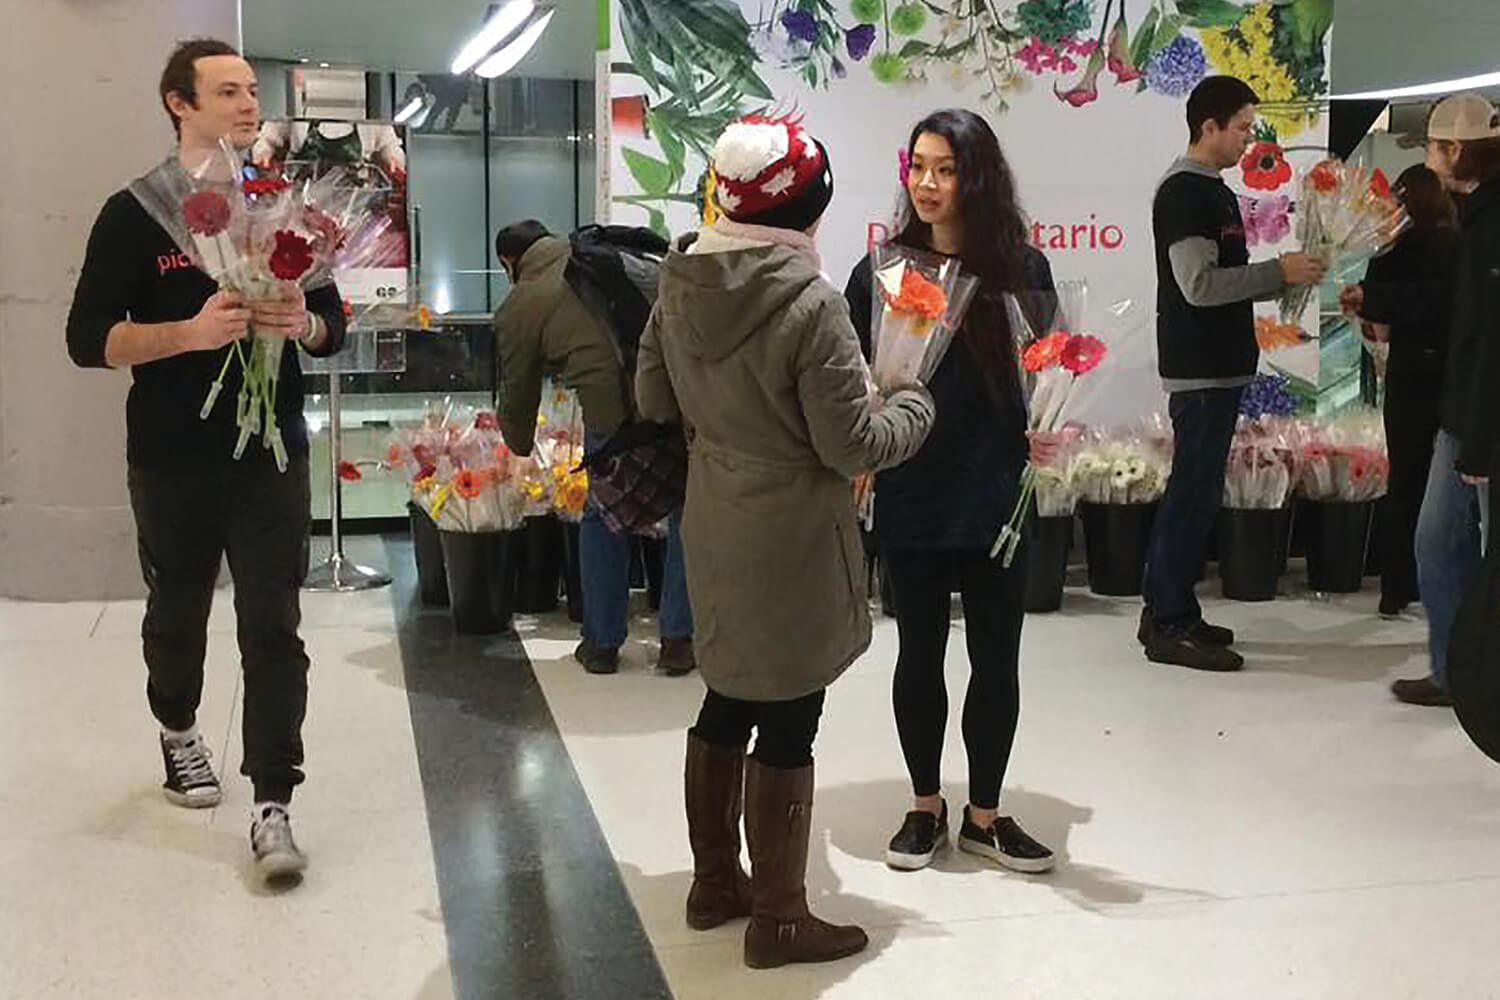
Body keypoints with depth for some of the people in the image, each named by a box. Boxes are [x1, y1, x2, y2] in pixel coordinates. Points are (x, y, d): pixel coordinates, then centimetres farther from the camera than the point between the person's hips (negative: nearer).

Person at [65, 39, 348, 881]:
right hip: (172, 461, -1)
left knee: (273, 628, -5)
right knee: (177, 614, 17)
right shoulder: (136, 214, -4)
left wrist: (303, 322, -14)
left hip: (272, 454, 1)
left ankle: (273, 808, -3)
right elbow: (88, 339, -10)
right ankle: (179, 733, 45)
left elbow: (335, 327, 9)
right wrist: (192, 331, -25)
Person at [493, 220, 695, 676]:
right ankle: (678, 640, 20)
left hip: (613, 409, -2)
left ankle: (602, 643, 26)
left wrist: (522, 452, 35)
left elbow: (518, 398, 18)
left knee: (604, 517, 19)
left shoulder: (517, 309, 13)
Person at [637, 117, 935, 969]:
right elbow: (852, 445, -19)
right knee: (787, 723, 4)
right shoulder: (811, 304, -22)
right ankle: (779, 917, 16)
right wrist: (914, 406, -1)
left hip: (717, 526, 8)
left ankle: (715, 880, 34)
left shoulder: (681, 285, -1)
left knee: (728, 701, 21)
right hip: (792, 539, -7)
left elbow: (654, 399, 9)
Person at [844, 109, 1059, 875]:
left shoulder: (1021, 268, -1)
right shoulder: (881, 272, -2)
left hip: (997, 497, 1)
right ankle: (925, 807, 30)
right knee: (920, 654, 11)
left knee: (996, 657, 9)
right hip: (911, 500, 0)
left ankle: (984, 815, 26)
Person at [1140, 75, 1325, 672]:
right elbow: (1199, 285, -21)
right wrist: (1278, 272, -14)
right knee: (1194, 492, -7)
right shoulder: (1183, 193, -13)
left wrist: (1286, 277, 9)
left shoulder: (1216, 192, 18)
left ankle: (1168, 612, 20)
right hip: (1198, 369, -10)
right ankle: (1169, 626, -1)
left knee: (1195, 489, 12)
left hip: (1220, 366, 10)